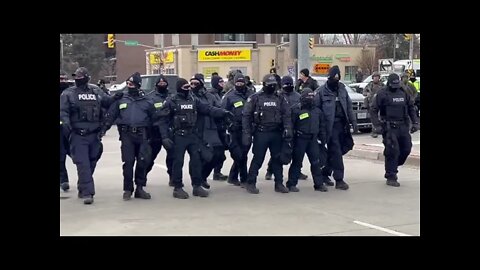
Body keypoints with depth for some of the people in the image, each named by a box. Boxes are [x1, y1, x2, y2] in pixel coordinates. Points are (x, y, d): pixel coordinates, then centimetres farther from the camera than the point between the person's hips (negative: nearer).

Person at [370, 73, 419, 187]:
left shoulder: (404, 93, 9)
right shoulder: (382, 94, -6)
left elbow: (411, 108, 17)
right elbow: (374, 111, -5)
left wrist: (415, 122, 9)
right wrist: (377, 125, -14)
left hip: (403, 126, 6)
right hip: (389, 127, -6)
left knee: (406, 149, 8)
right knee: (393, 151, -9)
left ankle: (392, 167, 30)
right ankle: (391, 177, 0)